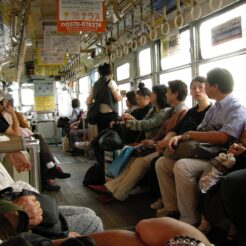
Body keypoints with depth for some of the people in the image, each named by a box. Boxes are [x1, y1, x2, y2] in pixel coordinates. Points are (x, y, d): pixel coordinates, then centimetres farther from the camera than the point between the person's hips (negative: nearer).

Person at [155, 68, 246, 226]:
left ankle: (190, 221, -23)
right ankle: (172, 208, 4)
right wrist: (180, 137, -9)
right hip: (202, 154, 9)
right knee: (162, 163, 3)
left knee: (182, 166, -33)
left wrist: (189, 134, -15)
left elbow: (222, 137, -25)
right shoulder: (214, 109, 17)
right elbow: (200, 133, 12)